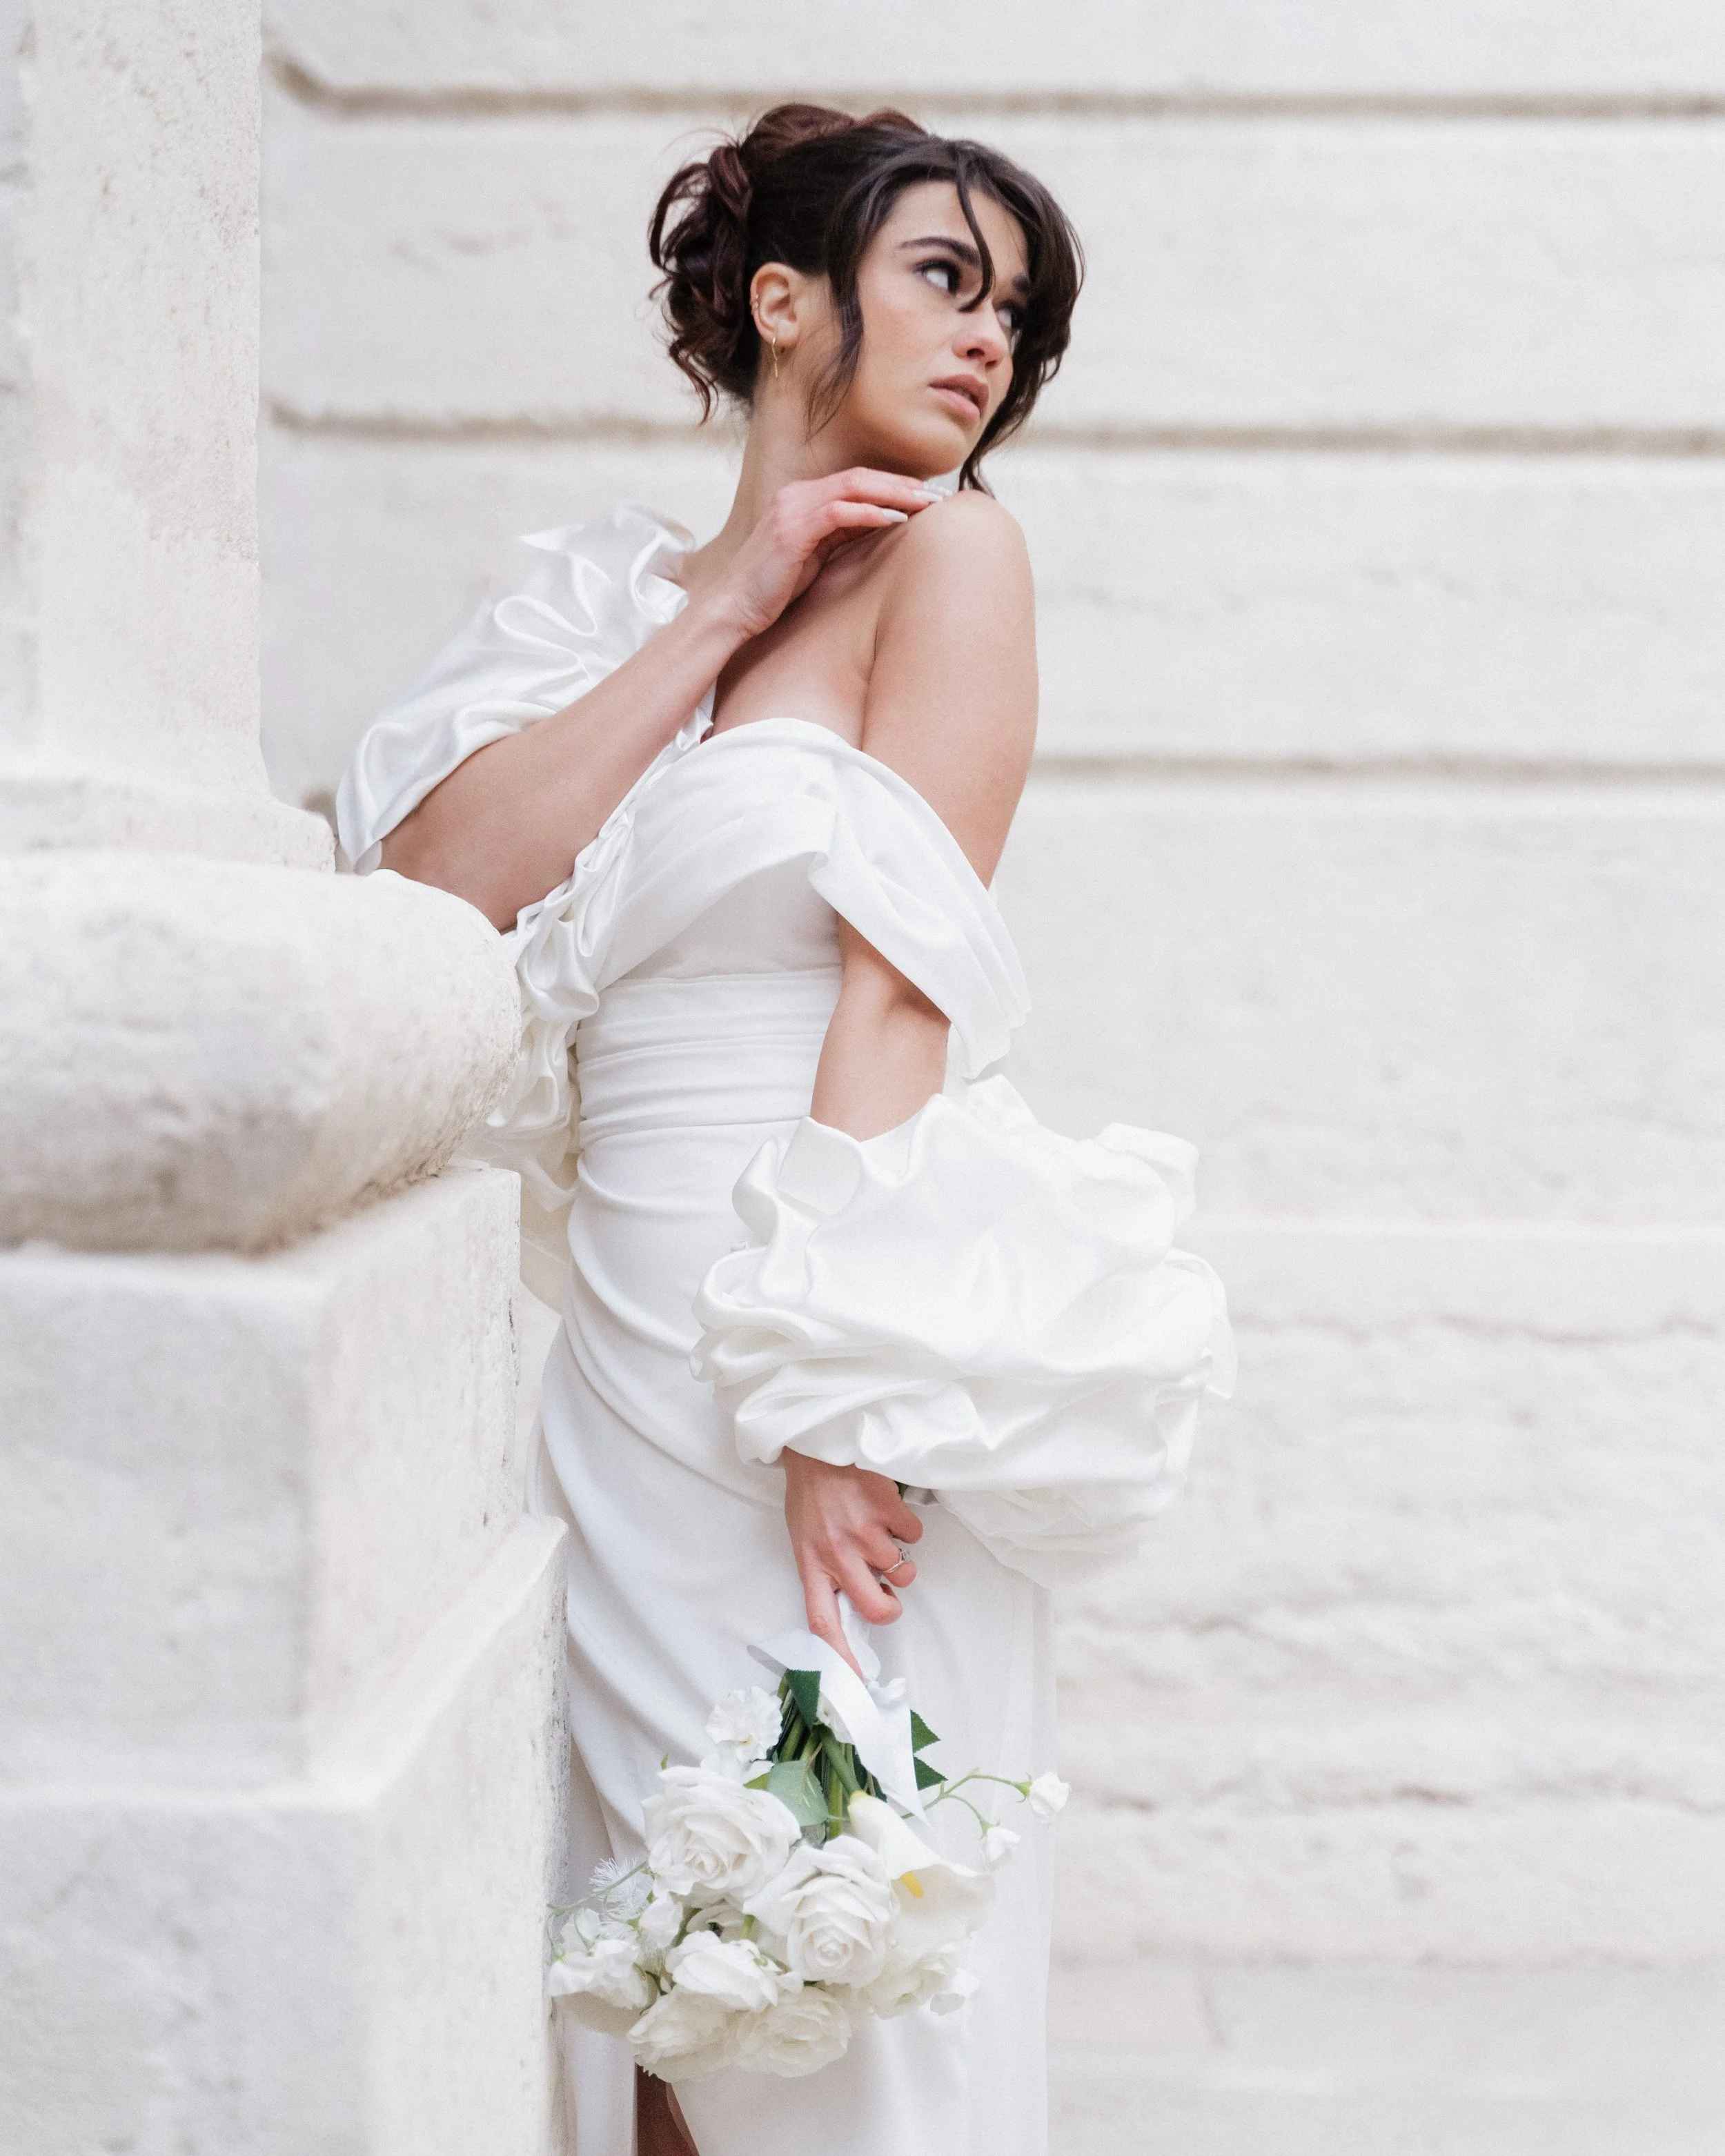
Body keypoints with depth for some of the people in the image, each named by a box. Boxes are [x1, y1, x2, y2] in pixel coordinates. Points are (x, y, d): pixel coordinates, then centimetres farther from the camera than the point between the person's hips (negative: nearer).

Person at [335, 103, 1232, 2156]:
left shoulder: (948, 553, 0)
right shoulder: (620, 596, 13)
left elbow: (905, 974, -10)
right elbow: (432, 884, -3)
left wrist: (847, 1396, -17)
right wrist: (720, 618, -4)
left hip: (842, 1341, -4)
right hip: (628, 1336, 4)